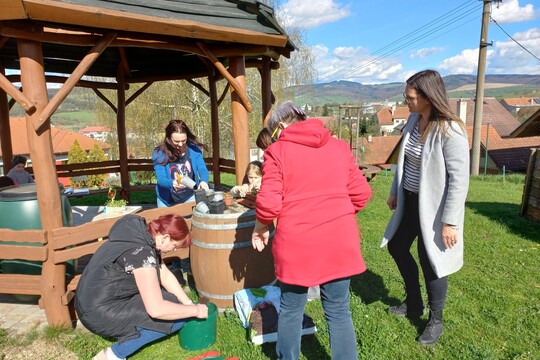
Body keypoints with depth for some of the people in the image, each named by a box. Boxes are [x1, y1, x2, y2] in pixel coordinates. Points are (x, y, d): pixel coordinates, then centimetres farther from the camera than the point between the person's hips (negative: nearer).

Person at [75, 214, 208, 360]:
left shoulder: (143, 236, 0)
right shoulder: (141, 253, -28)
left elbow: (166, 276, 8)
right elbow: (156, 310, -31)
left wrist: (190, 303, 4)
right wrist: (195, 310, -18)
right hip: (100, 314, -9)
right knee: (177, 317, -10)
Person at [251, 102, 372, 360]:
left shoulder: (277, 151, -2)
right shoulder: (340, 147, 10)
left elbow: (269, 202, -10)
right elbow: (361, 193, 8)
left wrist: (260, 228, 8)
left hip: (296, 242, -2)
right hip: (339, 240, 3)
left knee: (291, 310, 17)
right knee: (338, 312, 14)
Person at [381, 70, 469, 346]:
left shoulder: (450, 131, -23)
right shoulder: (413, 120, 1)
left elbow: (460, 179, -22)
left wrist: (450, 221, -21)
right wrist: (395, 191, 16)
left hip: (433, 206, -8)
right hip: (410, 201, 8)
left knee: (430, 261, 5)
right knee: (397, 247, 19)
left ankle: (436, 320, 31)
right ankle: (414, 303, 41)